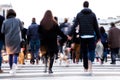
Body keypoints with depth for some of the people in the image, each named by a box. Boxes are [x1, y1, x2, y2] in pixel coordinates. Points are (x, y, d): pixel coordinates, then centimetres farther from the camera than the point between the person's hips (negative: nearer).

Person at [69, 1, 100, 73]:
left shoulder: (79, 15, 5)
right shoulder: (92, 14, 3)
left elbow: (74, 25, -4)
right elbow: (96, 26, 3)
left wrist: (70, 35, -4)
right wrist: (98, 37, 8)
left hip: (82, 36, 1)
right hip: (91, 36, -1)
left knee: (84, 52, 10)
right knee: (91, 50, 3)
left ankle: (85, 68, 17)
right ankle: (90, 63, -22)